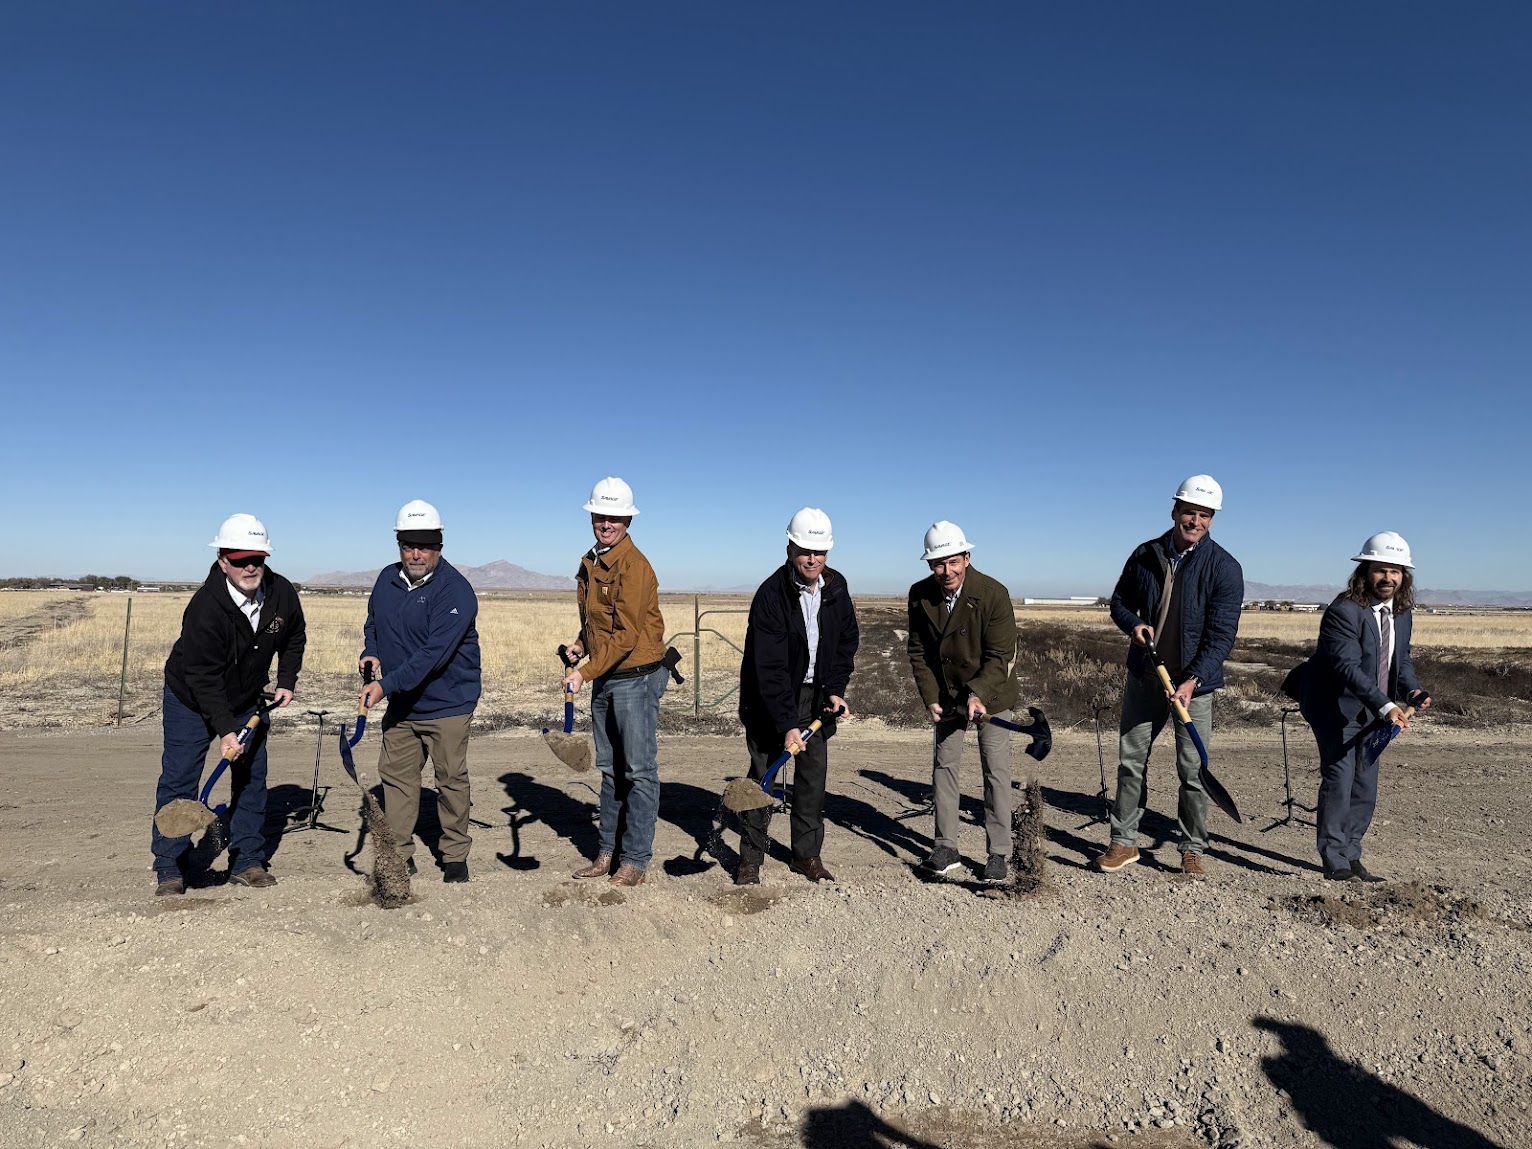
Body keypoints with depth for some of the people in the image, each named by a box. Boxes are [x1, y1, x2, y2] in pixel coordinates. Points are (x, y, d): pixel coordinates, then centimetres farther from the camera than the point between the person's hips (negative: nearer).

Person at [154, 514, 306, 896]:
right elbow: (203, 678, -28)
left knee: (252, 777, 6)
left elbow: (294, 638, 8)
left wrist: (286, 681, 1)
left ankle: (247, 861, 16)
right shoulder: (205, 607, -30)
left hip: (247, 700, 5)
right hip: (191, 699, -5)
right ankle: (168, 868, 9)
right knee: (178, 780, -4)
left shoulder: (282, 593, -15)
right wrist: (224, 729, -31)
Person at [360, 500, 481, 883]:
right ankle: (398, 855, 20)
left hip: (447, 704, -6)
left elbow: (433, 654, -26)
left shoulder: (456, 591, -19)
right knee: (395, 776, 8)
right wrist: (370, 652, 0)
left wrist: (386, 685, -30)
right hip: (399, 705, 6)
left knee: (452, 780, 3)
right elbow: (373, 623, 22)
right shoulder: (387, 579, 4)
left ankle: (455, 856, 17)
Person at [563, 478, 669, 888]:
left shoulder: (634, 565, -16)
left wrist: (586, 672, -25)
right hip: (603, 679, 9)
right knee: (610, 769, 15)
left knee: (639, 771, -1)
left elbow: (626, 633, -22)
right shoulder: (590, 562, 12)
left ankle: (635, 859, 8)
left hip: (636, 678, -9)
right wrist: (580, 643, 6)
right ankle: (608, 852, 25)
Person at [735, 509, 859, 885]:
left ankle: (808, 855, 20)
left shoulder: (836, 588, -3)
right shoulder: (771, 595, -22)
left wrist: (835, 691, -5)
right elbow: (770, 668, -25)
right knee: (763, 773, 1)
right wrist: (787, 724, -30)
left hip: (815, 697, 5)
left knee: (814, 774, 7)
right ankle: (751, 858, 14)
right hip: (770, 698, -5)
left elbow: (847, 642, 8)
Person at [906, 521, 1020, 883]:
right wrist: (930, 698, -9)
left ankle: (999, 853, 9)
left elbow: (1000, 655, -18)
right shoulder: (920, 595, -10)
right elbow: (918, 651, -2)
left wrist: (977, 693, -30)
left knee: (996, 772, -2)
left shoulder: (993, 593, -21)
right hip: (946, 696, 4)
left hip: (990, 694, -4)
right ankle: (946, 848, 16)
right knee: (943, 765, 6)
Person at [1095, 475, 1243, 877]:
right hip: (1143, 677, 3)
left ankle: (1193, 849, 19)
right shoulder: (1145, 555, 1)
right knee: (1131, 760, 8)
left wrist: (1193, 680, -24)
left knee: (1194, 769, 3)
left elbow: (1221, 636, -14)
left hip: (1195, 682, -3)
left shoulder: (1224, 568, -9)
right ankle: (1124, 841, 19)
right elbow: (1119, 602, 13)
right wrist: (1133, 624, -10)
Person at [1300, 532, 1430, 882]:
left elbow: (1401, 659, 13)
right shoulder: (1344, 611, -23)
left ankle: (1351, 857, 23)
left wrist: (1411, 689, -7)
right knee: (1339, 781, -10)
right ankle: (1335, 863, 1)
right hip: (1336, 707, -8)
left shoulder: (1402, 613, 4)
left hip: (1370, 711, 8)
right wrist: (1386, 706, -39)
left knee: (1365, 788, 11)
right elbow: (1348, 667, -31)